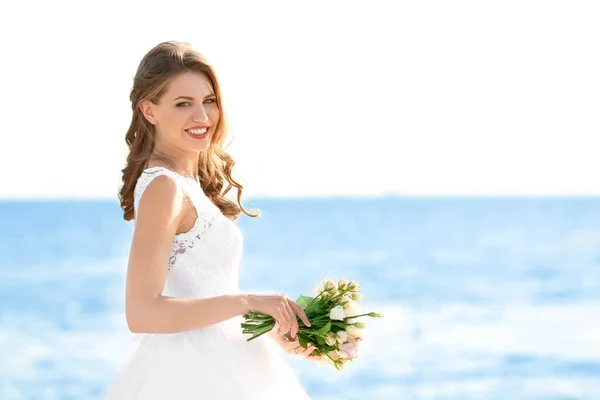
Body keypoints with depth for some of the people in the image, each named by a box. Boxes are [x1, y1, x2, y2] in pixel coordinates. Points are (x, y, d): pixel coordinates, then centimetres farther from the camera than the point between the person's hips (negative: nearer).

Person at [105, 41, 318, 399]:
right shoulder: (164, 188, -16)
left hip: (212, 367, 9)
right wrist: (248, 302, -23)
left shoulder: (192, 182, 11)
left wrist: (274, 333, 8)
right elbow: (142, 313, -23)